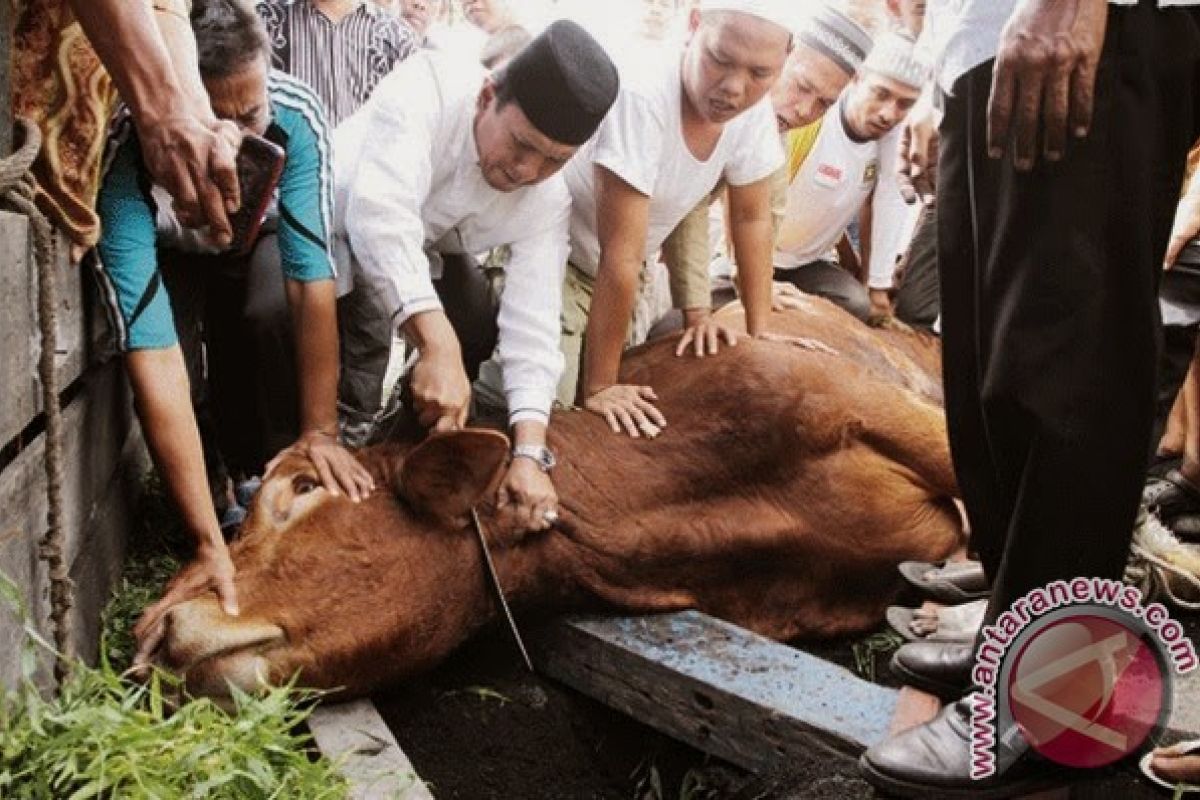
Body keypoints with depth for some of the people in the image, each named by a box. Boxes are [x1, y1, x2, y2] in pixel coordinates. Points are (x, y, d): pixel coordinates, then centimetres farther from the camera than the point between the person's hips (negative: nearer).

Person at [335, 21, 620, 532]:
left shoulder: (546, 201, -22)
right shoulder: (427, 88, -37)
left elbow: (533, 321, -27)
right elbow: (380, 212, -50)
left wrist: (529, 452, -40)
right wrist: (437, 345, -60)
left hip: (424, 250, 5)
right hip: (336, 216, -5)